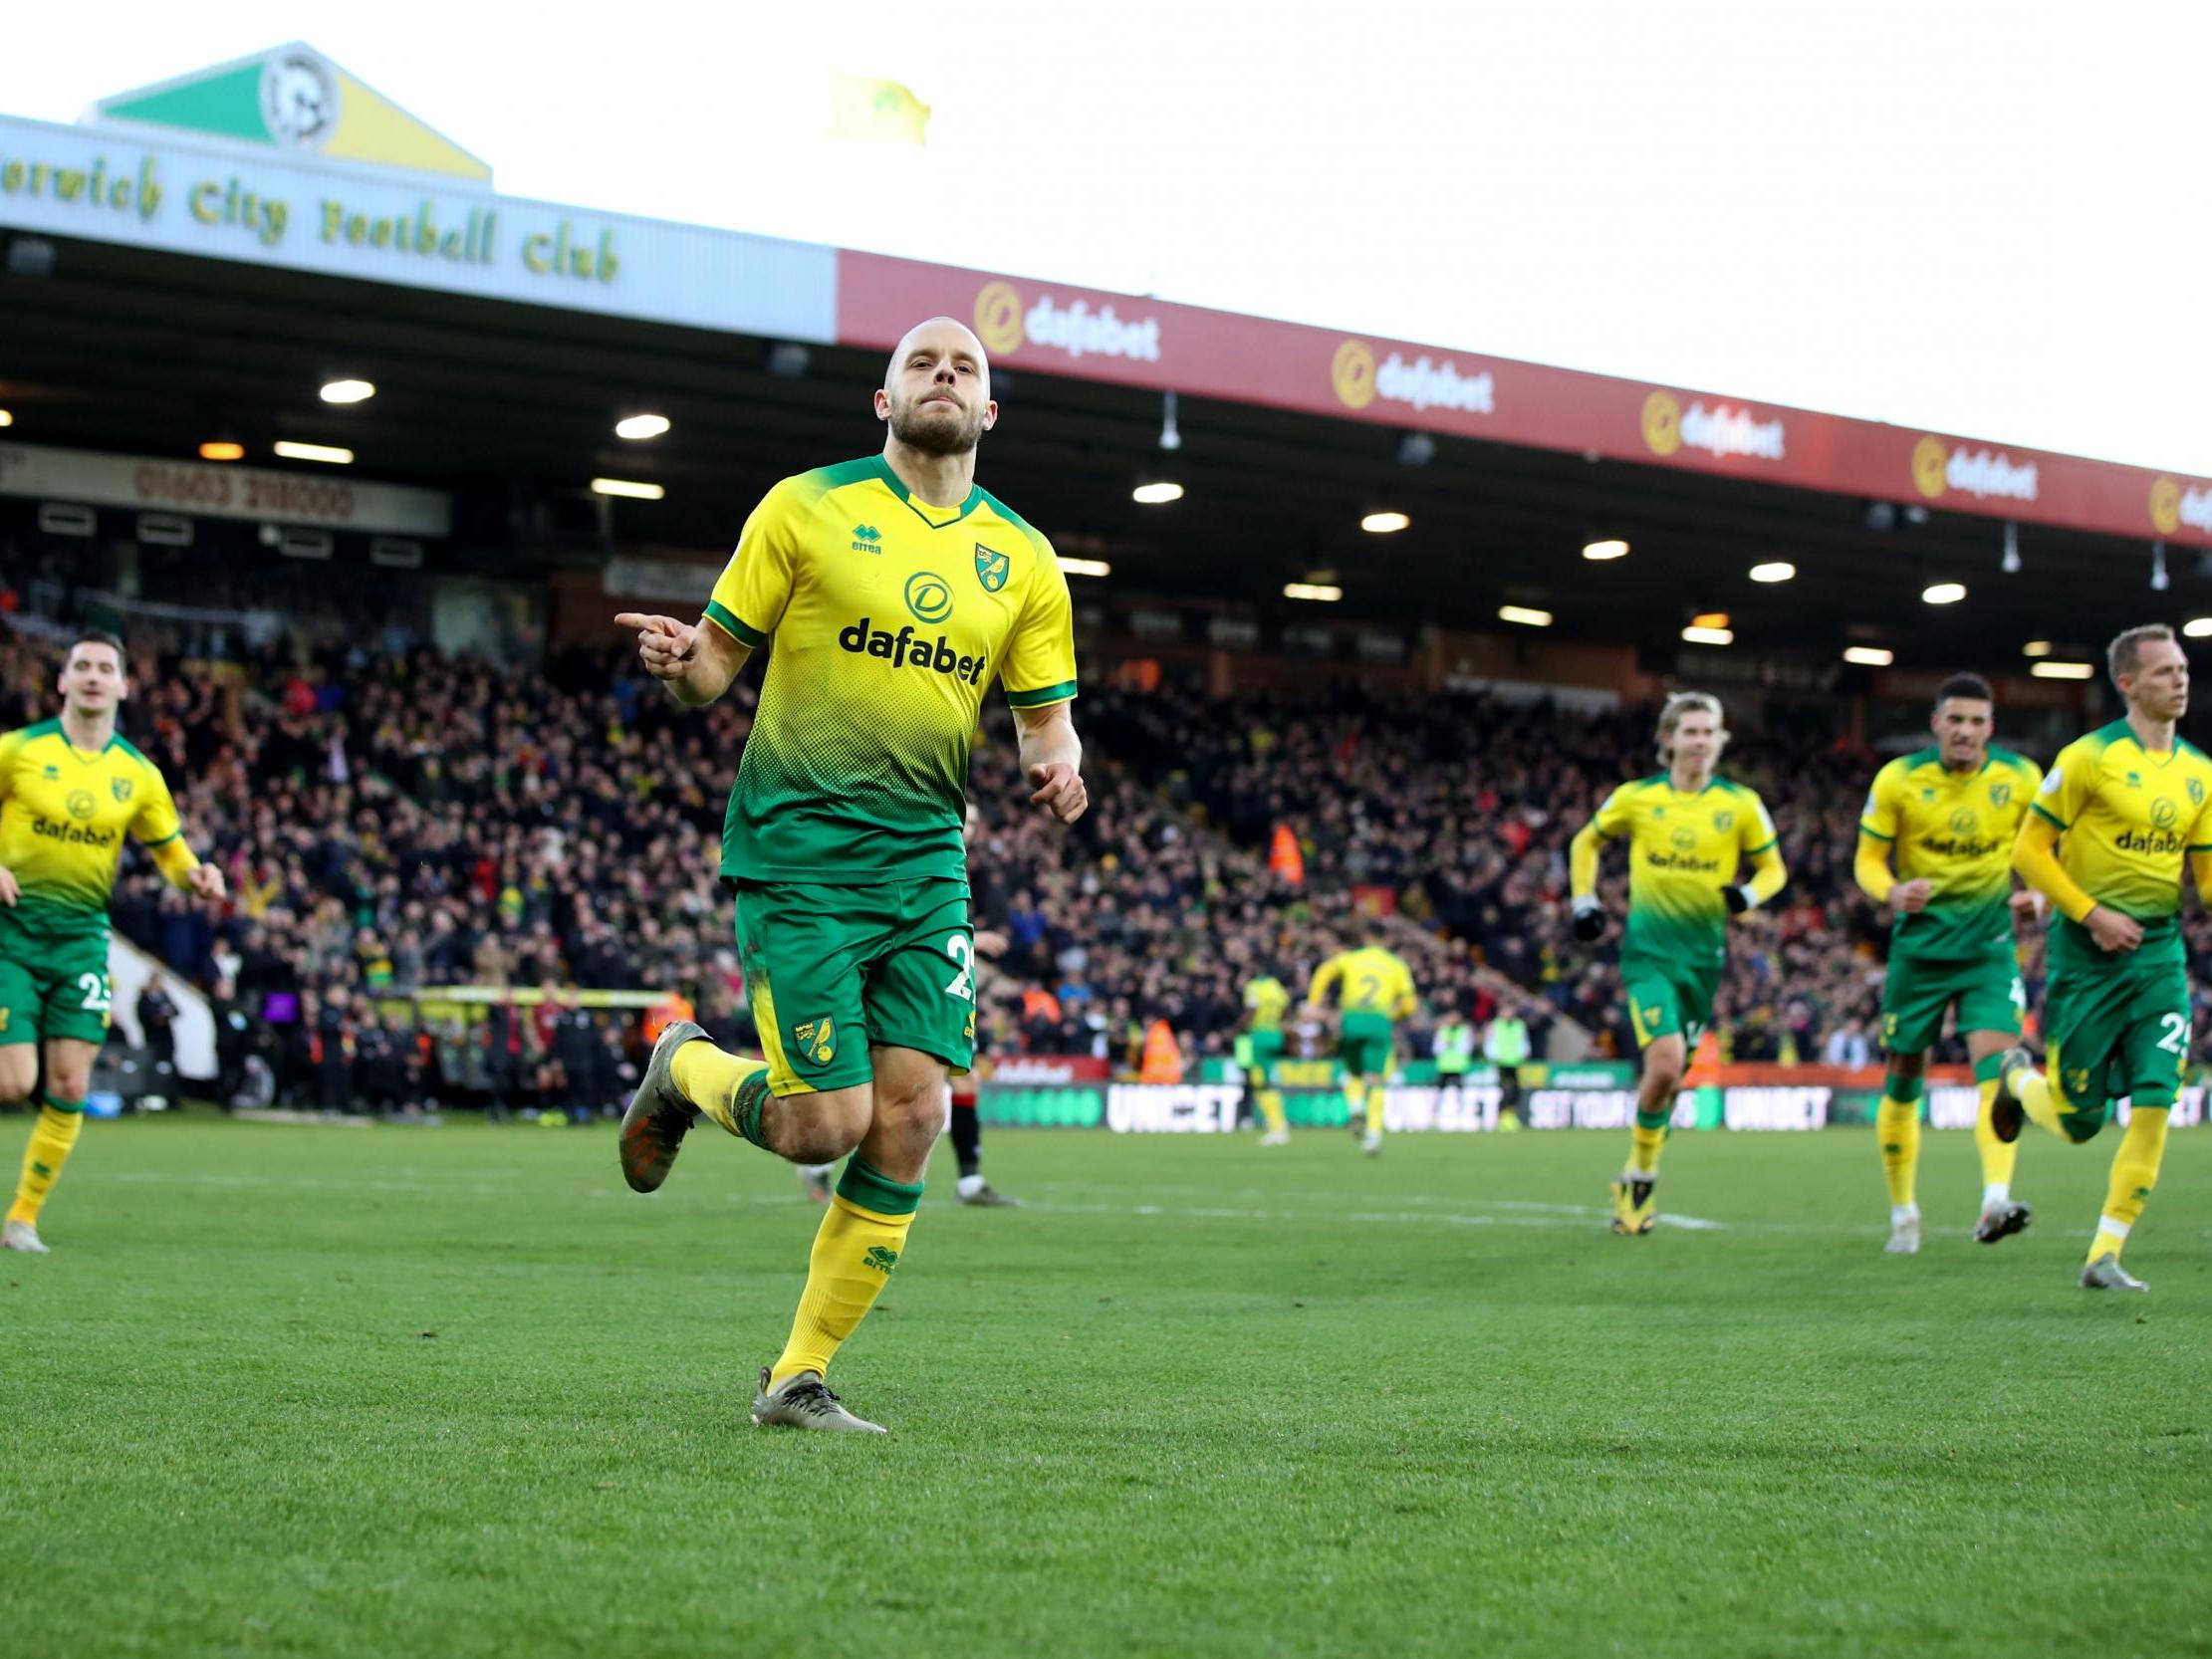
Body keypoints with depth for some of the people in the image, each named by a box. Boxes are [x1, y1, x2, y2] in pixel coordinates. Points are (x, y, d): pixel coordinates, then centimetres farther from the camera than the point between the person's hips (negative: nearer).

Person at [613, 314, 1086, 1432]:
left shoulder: (1023, 560, 10)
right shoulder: (806, 508, 0)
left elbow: (1047, 713, 14)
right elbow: (718, 661, 2)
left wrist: (1056, 766, -9)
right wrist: (679, 661, -21)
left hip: (926, 865, 4)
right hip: (799, 850, -4)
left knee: (910, 1119, -5)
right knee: (826, 1125, -10)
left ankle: (801, 1375, 8)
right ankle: (685, 1072, 24)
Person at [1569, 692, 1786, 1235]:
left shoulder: (1741, 804, 1)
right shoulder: (1637, 797, 0)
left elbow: (1773, 868, 10)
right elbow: (1585, 843, 16)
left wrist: (1747, 895, -11)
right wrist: (1584, 902, 5)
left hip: (1704, 950, 2)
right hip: (1649, 946, -2)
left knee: (1672, 1072, 7)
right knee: (1665, 1062, -20)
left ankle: (1637, 1183, 26)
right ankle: (1640, 1172, 0)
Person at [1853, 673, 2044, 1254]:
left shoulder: (2021, 778, -3)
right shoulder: (1898, 780, -6)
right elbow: (1868, 860, -1)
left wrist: (2038, 896, -11)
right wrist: (1893, 892, -22)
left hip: (1989, 945, 0)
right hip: (1919, 942, 0)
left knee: (1996, 1066, -20)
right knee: (1903, 1081, 6)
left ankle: (1995, 1203, -31)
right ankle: (1903, 1213, 23)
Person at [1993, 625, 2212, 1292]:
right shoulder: (2090, 757, -9)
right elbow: (2029, 850, -7)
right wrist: (2091, 914, -16)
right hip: (2088, 953, -4)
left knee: (2154, 1105, -9)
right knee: (2077, 1123, 2)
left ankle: (2105, 1256, 0)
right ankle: (2019, 1079, 38)